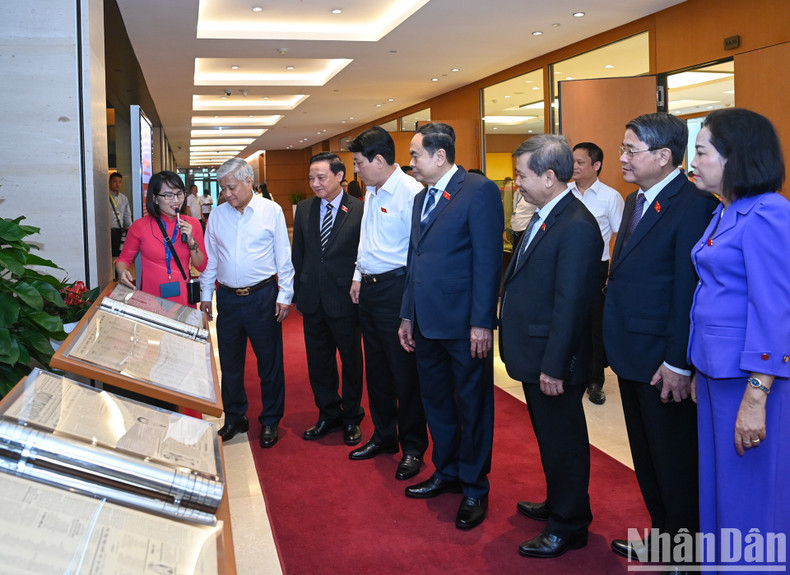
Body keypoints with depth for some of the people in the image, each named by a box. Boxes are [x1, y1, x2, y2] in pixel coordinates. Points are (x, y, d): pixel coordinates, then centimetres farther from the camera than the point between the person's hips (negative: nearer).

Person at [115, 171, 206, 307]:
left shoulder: (192, 224, 1)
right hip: (151, 299, -2)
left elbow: (202, 267, 2)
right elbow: (124, 259, 5)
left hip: (183, 299, 2)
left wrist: (191, 242, -12)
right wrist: (122, 272, -16)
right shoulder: (140, 226, -6)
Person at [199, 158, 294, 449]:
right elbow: (210, 258, 12)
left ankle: (270, 421, 20)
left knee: (269, 362, 5)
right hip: (228, 298, 3)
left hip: (263, 296, -3)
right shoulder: (217, 215, 6)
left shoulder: (271, 211, -3)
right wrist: (205, 295, 10)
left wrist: (285, 296, -5)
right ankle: (234, 417, 27)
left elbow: (284, 257, -1)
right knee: (229, 362, 12)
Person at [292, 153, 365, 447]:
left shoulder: (359, 210, -8)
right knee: (318, 362, 13)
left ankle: (351, 417, 28)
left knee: (351, 361, 10)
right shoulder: (304, 209, 6)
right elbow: (297, 254, 10)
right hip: (313, 299, 4)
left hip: (345, 300, -4)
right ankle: (328, 415, 30)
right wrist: (297, 294, 9)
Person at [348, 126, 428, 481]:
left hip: (396, 288, -9)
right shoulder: (371, 193, 13)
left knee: (405, 372, 1)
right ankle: (383, 437, 33)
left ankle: (413, 447, 17)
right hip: (369, 288, 9)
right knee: (376, 369, 17)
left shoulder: (410, 192, -16)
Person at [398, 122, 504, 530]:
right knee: (435, 401, 18)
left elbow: (488, 260, -15)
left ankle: (474, 488, 20)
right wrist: (407, 315, 16)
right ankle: (446, 473, 35)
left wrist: (482, 322, -18)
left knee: (472, 406, 6)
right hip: (427, 323, 8)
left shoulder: (479, 190, -10)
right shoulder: (421, 198, 15)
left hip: (464, 324, -8)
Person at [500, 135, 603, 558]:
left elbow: (570, 306, -24)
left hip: (554, 363, -9)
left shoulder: (577, 227, -22)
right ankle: (557, 504, 43)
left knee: (563, 441, 7)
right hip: (534, 356, 9)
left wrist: (553, 366, -22)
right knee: (549, 438, 24)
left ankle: (569, 527, 25)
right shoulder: (542, 216, 8)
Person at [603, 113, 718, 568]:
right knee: (647, 458, 21)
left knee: (675, 466, 8)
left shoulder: (693, 205, -18)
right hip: (633, 357, 9)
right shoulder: (636, 201, 12)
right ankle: (660, 537, 38)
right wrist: (617, 343, 11)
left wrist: (678, 364, -21)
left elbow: (689, 291, -21)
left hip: (664, 362, -9)